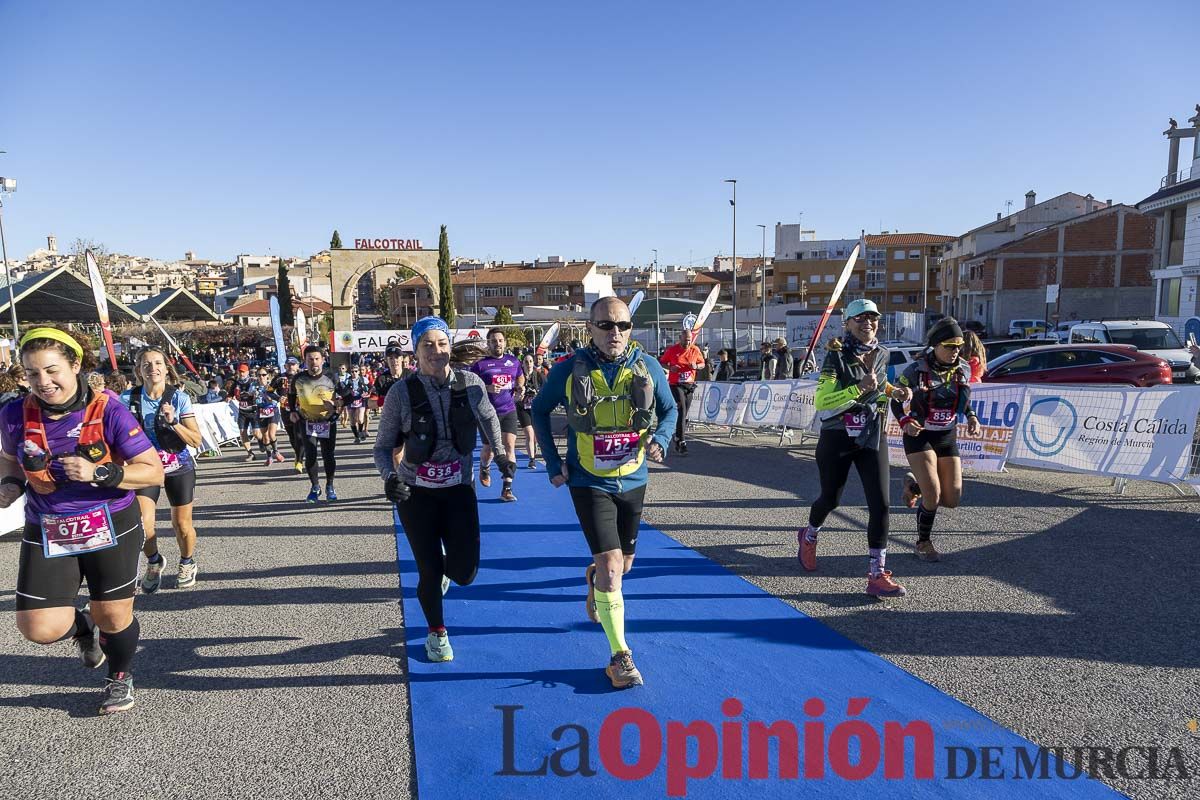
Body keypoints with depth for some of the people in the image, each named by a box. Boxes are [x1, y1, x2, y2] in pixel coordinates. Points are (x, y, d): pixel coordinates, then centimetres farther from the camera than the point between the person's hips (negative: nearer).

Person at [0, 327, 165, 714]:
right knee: (38, 628, -3)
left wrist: (98, 473, -27)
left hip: (111, 527, -3)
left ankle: (121, 677, 40)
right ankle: (83, 627, 34)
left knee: (114, 616, 9)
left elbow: (153, 471, -14)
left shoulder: (107, 410, -16)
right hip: (46, 534, 3)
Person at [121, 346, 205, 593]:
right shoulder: (128, 399, -8)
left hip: (179, 468, 0)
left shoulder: (179, 397, -10)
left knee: (182, 525, 7)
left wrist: (173, 422, -23)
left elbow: (196, 440, -11)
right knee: (141, 525, -10)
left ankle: (187, 563, 35)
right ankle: (154, 562, 20)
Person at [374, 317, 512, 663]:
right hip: (416, 492, -1)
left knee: (464, 572, -3)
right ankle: (437, 633, 31)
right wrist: (389, 476, -23)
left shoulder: (470, 383, -7)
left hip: (459, 489, 2)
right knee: (430, 572, 2)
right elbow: (383, 446, -5)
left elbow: (488, 417, 14)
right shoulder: (402, 392, -13)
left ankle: (444, 566, 37)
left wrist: (500, 453, 5)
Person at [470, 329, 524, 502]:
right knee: (488, 448, 8)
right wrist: (487, 388, -20)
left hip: (509, 411, 2)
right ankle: (484, 468, 45)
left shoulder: (513, 362, 8)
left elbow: (520, 378, 26)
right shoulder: (480, 365, -4)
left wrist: (519, 387, 4)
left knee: (510, 446, -9)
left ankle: (507, 488, -4)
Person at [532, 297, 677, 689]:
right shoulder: (568, 370, -11)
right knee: (610, 566, -12)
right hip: (589, 482, -3)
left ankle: (593, 580, 55)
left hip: (633, 480, 4)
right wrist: (553, 463, -1)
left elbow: (669, 410, 8)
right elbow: (539, 410, 5)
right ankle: (620, 657, 2)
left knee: (623, 562, 18)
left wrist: (659, 440, -13)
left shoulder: (648, 367, -7)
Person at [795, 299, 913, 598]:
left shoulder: (882, 354, 3)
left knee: (880, 504, -8)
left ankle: (877, 575, -1)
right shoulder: (837, 357, -13)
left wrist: (892, 391, 4)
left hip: (873, 438, 4)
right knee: (831, 498, 13)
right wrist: (859, 389, -32)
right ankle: (809, 537, 46)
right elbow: (821, 402, -22)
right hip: (837, 439, -4)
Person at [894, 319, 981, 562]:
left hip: (948, 437, 5)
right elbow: (895, 400, -5)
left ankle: (914, 485, 32)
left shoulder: (963, 369, -1)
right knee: (933, 496, -14)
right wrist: (905, 422, -24)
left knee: (952, 500, 1)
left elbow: (965, 400, 15)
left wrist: (972, 417, -5)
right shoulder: (916, 370, -14)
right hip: (919, 436, -5)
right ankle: (924, 543, 11)